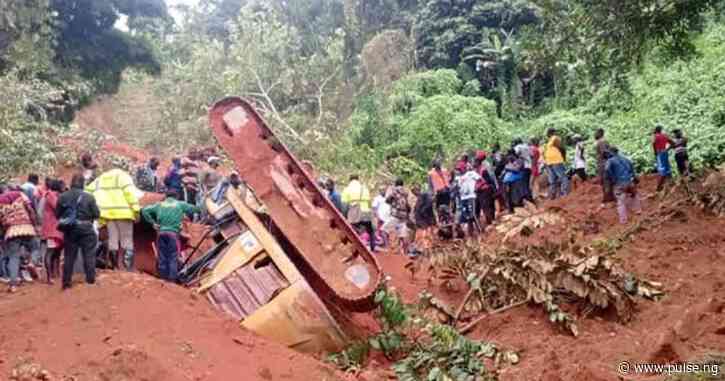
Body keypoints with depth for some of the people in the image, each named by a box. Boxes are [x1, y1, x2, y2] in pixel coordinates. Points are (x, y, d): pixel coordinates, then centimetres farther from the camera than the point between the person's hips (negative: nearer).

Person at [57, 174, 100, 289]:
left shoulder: (62, 197, 0)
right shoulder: (89, 197, -9)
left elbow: (57, 214, 5)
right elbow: (97, 214, -7)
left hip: (69, 230, 3)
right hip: (85, 229, -3)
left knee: (69, 256, 11)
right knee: (89, 255, 5)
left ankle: (66, 282, 14)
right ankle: (90, 279, 5)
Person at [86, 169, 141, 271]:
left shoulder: (100, 179, 21)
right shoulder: (123, 176, 4)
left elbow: (88, 191, 13)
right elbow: (129, 192, -11)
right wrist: (136, 208, -14)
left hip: (108, 213, 4)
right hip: (123, 212, -4)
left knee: (112, 240, 10)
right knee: (127, 240, 0)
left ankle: (115, 266, 12)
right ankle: (129, 267, -4)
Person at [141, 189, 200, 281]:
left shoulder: (159, 205, 16)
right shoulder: (180, 204, 10)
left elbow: (144, 210, 12)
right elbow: (195, 209, 12)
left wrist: (152, 222, 14)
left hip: (161, 232, 3)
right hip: (173, 233, -3)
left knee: (162, 256, 8)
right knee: (173, 257, 0)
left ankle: (163, 277, 11)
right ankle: (172, 278, -4)